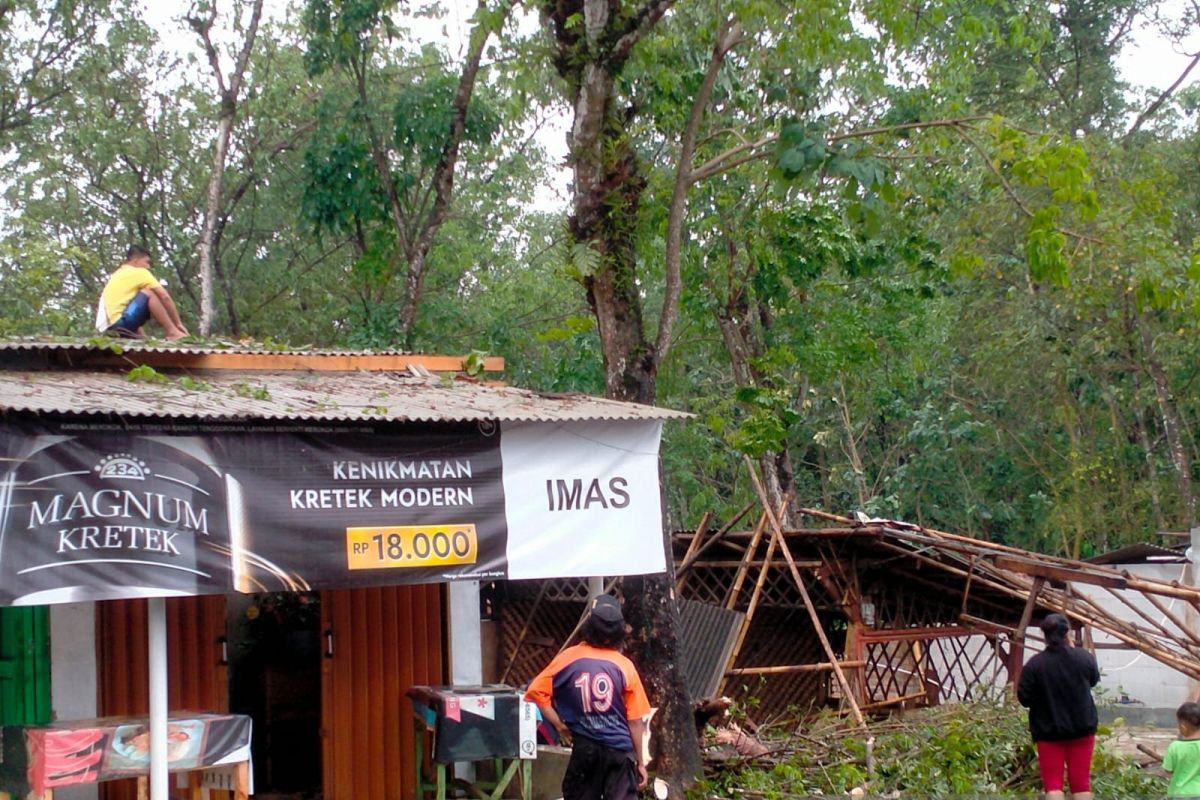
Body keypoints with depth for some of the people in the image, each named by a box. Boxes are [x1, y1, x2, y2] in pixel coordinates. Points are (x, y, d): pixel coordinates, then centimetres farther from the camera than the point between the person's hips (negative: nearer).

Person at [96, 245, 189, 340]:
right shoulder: (139, 272, 1)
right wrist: (178, 323, 2)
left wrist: (140, 334, 31)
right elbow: (165, 297, -4)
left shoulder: (117, 275, 26)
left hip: (105, 327, 9)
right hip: (119, 323, -9)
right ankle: (173, 332, -10)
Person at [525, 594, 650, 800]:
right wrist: (640, 761, 5)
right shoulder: (624, 666, -6)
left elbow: (537, 691, -6)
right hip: (620, 750, -1)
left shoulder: (569, 658, -4)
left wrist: (559, 725, 1)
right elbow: (635, 721, -3)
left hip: (584, 748, 1)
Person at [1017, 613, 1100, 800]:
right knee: (1081, 782, 9)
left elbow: (1024, 698, -10)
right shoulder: (1084, 657, -6)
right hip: (1082, 728, 2)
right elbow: (1094, 680, 13)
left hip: (1049, 730, -2)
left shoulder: (1034, 664, -15)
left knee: (1052, 783, 2)